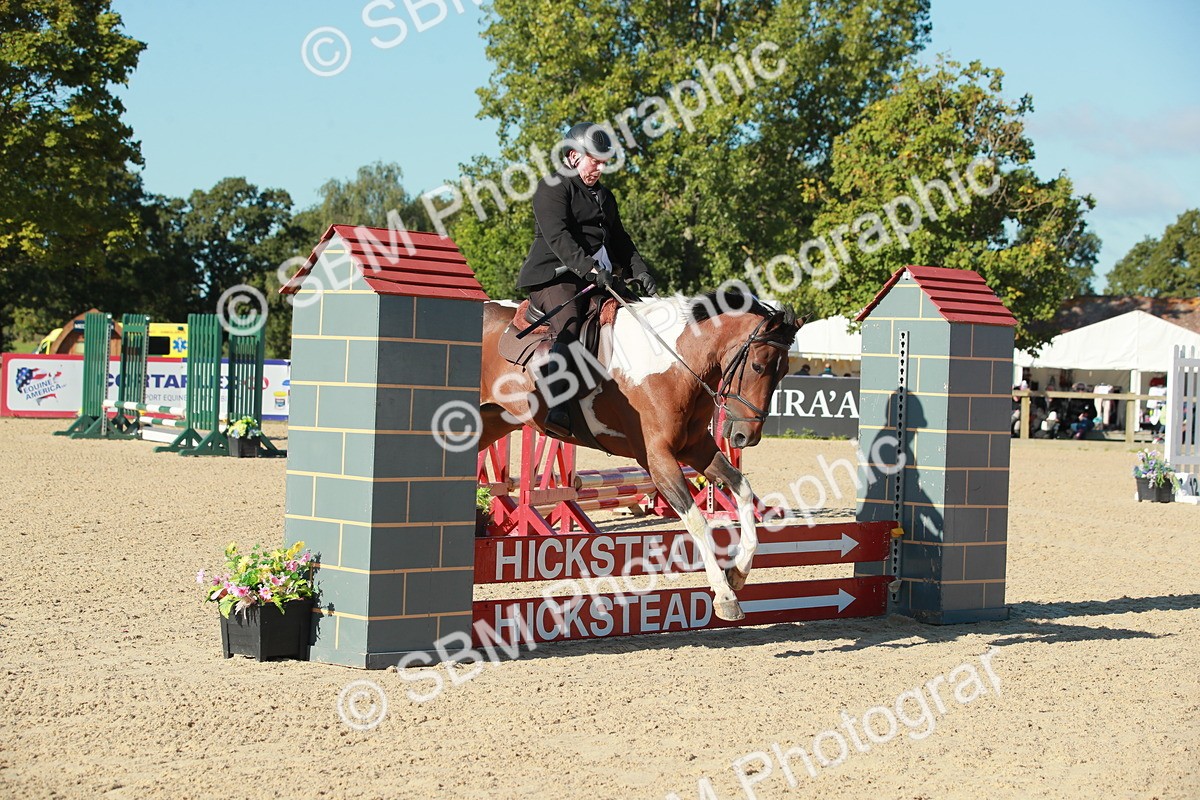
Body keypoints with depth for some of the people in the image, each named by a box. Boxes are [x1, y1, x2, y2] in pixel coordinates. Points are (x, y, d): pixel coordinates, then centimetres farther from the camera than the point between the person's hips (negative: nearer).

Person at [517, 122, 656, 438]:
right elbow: (558, 237, -17)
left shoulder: (603, 195, 25)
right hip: (555, 275, -9)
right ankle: (556, 411, -41)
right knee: (569, 331, -29)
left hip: (596, 279, 9)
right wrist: (589, 268, -29)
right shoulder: (553, 187, -3)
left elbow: (620, 239, 26)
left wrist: (639, 271, 8)